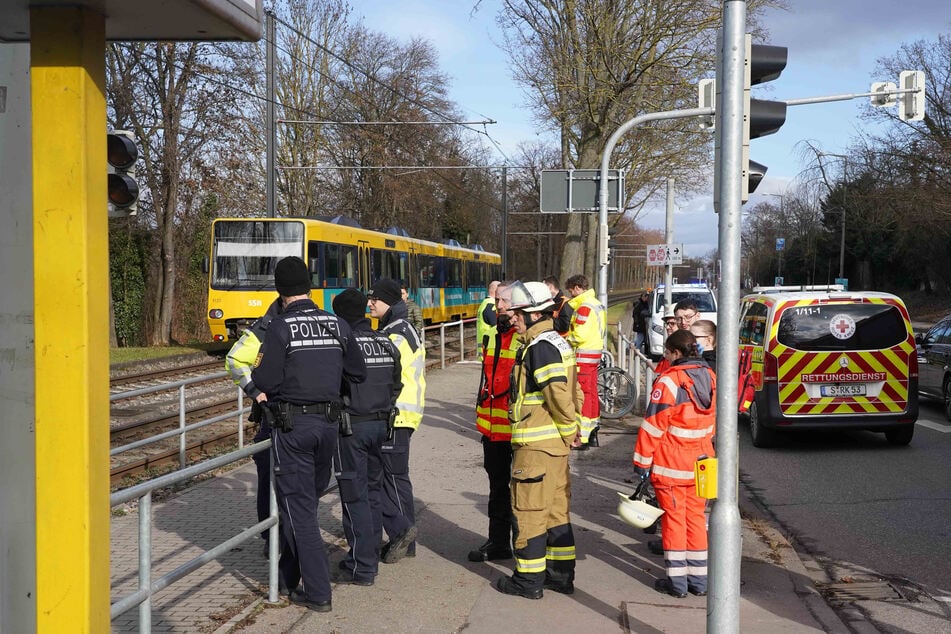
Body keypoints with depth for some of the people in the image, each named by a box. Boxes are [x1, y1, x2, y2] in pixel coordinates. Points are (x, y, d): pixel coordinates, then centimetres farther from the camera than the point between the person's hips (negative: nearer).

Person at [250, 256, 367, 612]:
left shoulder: (280, 327, -13)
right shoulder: (337, 325, 2)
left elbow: (266, 381, -16)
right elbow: (358, 373, 8)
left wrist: (258, 372, 6)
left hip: (292, 425, -5)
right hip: (328, 422, 5)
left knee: (298, 506, 1)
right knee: (310, 498, 19)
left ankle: (317, 592, 0)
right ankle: (290, 573, 32)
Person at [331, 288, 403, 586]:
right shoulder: (386, 343, 8)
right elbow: (396, 385, 14)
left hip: (351, 427, -7)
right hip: (381, 424, 7)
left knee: (354, 497, -2)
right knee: (373, 492, 16)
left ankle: (361, 567, 0)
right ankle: (369, 557, 24)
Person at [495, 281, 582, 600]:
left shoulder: (539, 348, -18)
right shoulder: (559, 343, 14)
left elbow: (560, 395, -24)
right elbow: (572, 393, 16)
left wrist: (569, 429, -12)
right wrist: (573, 428, 14)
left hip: (535, 443, -10)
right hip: (557, 442, 10)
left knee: (529, 510, -1)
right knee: (557, 509, 15)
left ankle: (529, 579, 5)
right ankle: (561, 574, 23)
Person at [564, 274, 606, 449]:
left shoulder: (584, 306, -16)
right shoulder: (597, 304, 15)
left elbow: (579, 335, -22)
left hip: (583, 356, -10)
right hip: (595, 353, 10)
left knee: (583, 395, -8)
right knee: (592, 393, 14)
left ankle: (582, 437, -8)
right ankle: (592, 435, 20)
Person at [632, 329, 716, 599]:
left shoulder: (670, 380, -16)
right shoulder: (710, 377, 5)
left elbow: (653, 425, -16)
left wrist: (642, 461, -10)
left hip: (671, 463, -6)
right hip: (701, 462, 6)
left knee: (674, 517, 2)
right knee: (696, 516, 13)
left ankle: (677, 580, 6)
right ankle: (699, 579, 17)